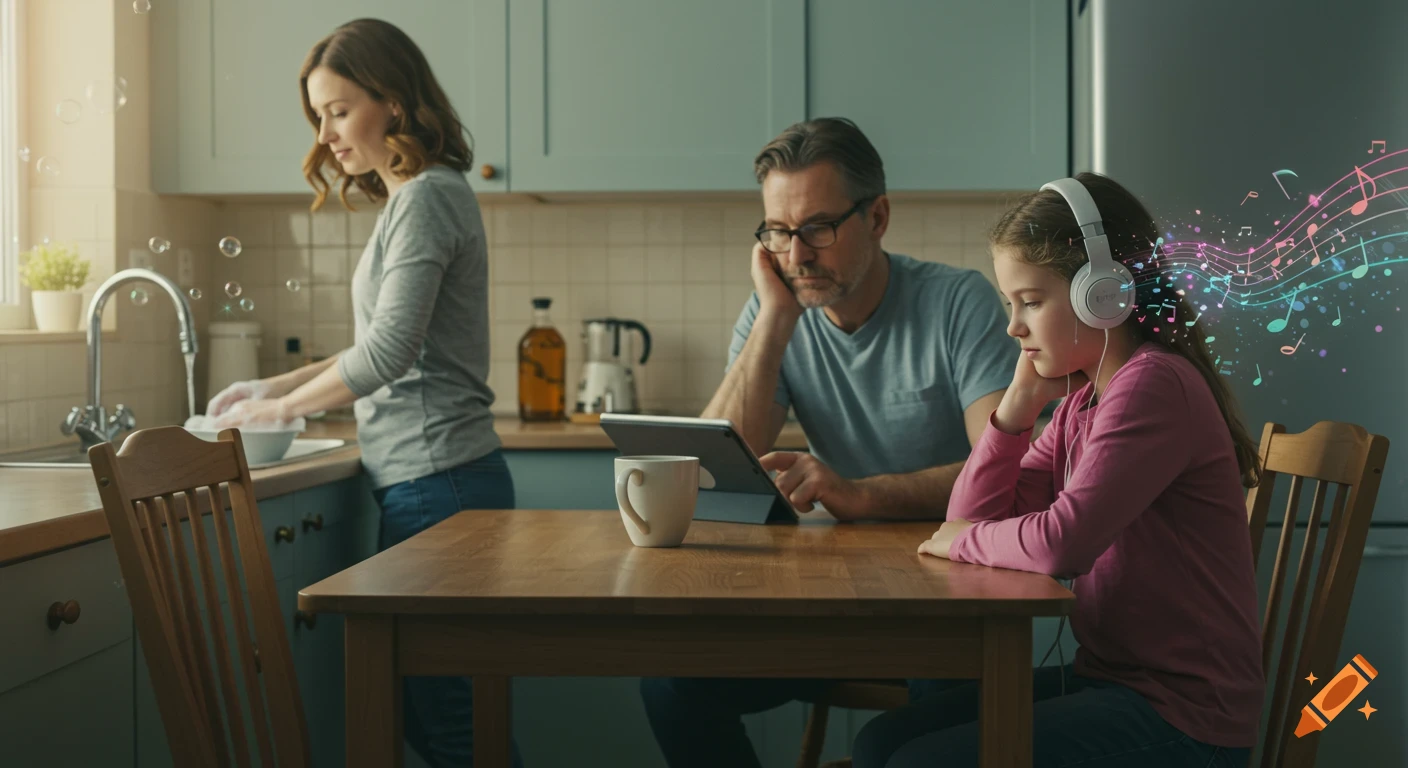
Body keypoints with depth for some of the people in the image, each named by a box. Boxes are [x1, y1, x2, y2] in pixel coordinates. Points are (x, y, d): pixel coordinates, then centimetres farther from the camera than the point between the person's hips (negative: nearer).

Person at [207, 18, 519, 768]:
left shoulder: (427, 198, -11)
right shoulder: (413, 198, 18)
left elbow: (389, 350, -19)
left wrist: (281, 406, -6)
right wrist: (275, 386, 16)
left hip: (436, 481, -10)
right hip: (433, 480, 10)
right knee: (426, 703, 12)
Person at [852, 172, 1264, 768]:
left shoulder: (1154, 384, -18)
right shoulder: (1082, 400, 10)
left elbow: (1063, 543, -29)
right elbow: (971, 515, 7)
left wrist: (962, 540, -10)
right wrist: (1022, 398, -2)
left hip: (1182, 711, -9)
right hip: (1110, 675, 9)